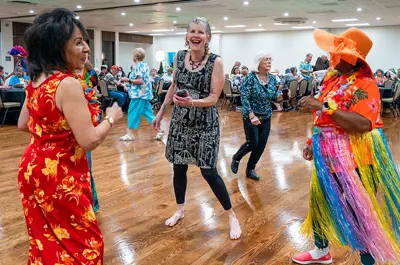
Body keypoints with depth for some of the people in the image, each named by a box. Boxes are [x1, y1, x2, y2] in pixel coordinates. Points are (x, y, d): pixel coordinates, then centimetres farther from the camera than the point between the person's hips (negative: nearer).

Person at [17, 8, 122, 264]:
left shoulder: (35, 81, 4)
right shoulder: (68, 84, -23)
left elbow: (23, 125, 16)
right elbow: (89, 141, -25)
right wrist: (111, 117, -9)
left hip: (34, 168, 9)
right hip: (59, 175, -9)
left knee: (45, 240, 24)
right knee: (83, 243, 9)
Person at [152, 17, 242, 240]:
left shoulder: (216, 62, -13)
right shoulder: (179, 57, 1)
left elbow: (213, 98, -15)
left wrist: (192, 102, -33)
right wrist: (161, 112, 17)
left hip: (205, 123, -5)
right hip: (180, 120, 5)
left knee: (209, 171, -3)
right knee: (178, 167, 12)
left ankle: (232, 216, 15)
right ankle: (180, 209, 35)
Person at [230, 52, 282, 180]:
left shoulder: (272, 78, 2)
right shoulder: (251, 77, -15)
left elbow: (275, 96, 6)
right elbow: (244, 98, -19)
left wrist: (280, 96, -18)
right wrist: (252, 115, -28)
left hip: (266, 117, 5)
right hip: (250, 116, -5)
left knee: (261, 145, 4)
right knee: (252, 143, -5)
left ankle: (250, 169, 23)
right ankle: (236, 158, 25)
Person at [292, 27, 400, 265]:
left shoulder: (365, 84, -18)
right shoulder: (333, 78, 7)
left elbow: (363, 124, -31)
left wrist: (324, 106, -32)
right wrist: (313, 142, 11)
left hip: (355, 160, -9)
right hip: (329, 156, 9)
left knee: (360, 213, 2)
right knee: (320, 202, 20)